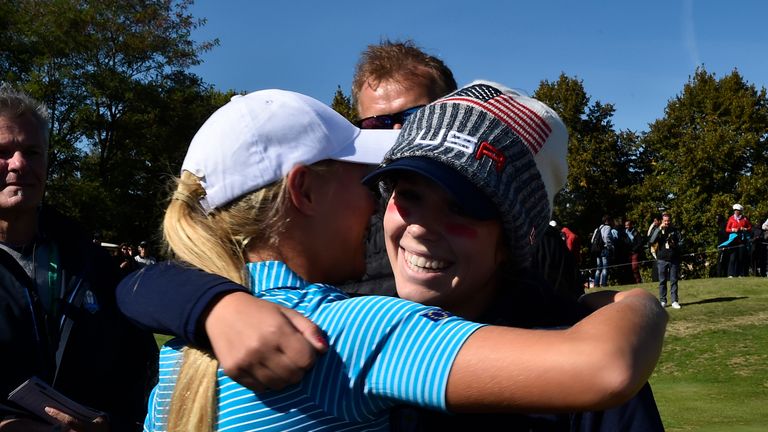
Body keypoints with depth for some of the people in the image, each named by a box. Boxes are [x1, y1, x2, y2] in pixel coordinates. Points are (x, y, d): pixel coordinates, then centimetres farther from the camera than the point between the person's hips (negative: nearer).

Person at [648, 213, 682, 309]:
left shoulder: (675, 230, 7)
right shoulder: (657, 230, 5)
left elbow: (681, 242, 7)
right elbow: (651, 241, -11)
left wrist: (675, 245, -15)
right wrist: (659, 229, -16)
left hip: (674, 259, 0)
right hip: (662, 259, 0)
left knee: (673, 281, 2)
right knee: (662, 281, 3)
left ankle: (675, 301, 5)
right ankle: (662, 301, 8)